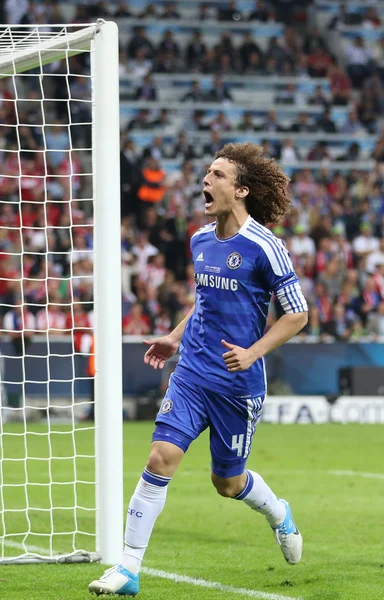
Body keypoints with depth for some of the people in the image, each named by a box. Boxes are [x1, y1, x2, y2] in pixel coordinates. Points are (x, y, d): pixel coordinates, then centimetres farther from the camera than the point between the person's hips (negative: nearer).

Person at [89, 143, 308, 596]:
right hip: (191, 374, 4)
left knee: (227, 481, 10)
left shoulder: (264, 247, -13)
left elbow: (297, 314, -9)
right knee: (161, 458, -12)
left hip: (238, 384, -4)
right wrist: (175, 338, 16)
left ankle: (278, 514, 45)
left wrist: (252, 353, -18)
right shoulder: (201, 240, 6)